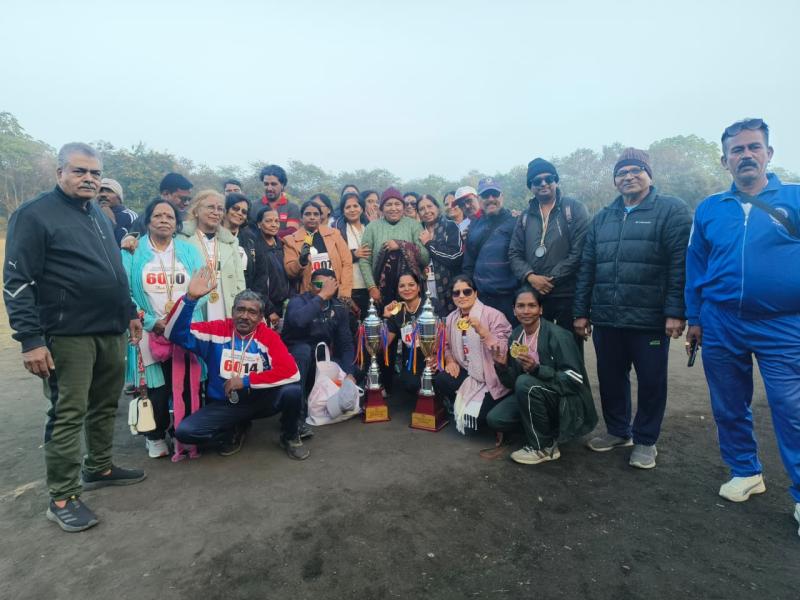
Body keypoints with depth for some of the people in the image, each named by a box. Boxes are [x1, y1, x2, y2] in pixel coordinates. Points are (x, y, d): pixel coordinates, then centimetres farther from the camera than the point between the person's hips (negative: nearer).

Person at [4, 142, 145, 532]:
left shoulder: (99, 215, 16)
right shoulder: (35, 214, -8)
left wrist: (129, 312, 21)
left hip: (111, 331, 7)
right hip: (69, 335, -7)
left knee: (105, 405, 15)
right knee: (68, 413, -1)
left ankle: (99, 468, 32)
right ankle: (62, 498, 11)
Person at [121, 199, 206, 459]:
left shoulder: (189, 250, 7)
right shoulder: (133, 252, 2)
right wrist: (152, 322, -13)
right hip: (151, 332, -1)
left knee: (188, 386, 3)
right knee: (156, 388, 4)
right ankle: (155, 437, 24)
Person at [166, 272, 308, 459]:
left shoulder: (269, 336, -12)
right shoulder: (216, 330, -7)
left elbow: (291, 372, -22)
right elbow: (176, 333, -17)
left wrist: (245, 381, -22)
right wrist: (190, 298, -32)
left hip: (261, 399, -1)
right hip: (224, 404, 2)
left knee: (292, 390, -30)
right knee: (184, 431, -20)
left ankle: (290, 437, 3)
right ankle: (235, 431, 11)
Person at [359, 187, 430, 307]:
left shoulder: (414, 225, 3)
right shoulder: (372, 227, 4)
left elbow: (426, 258, -4)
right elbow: (364, 261, 1)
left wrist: (401, 245, -13)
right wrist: (371, 287, -7)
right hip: (381, 290, 0)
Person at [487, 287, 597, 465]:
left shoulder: (557, 335, -18)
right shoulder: (515, 336, 1)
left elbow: (575, 379, -22)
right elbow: (513, 383, 6)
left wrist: (537, 369, -32)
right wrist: (502, 367, -16)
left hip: (565, 400, -6)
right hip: (532, 396, 6)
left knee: (526, 383, -32)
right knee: (495, 419, -13)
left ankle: (544, 447, -13)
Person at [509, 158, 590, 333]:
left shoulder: (575, 209, 1)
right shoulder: (526, 216, 14)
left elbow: (579, 251, -9)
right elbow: (514, 253, 9)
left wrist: (552, 279, -12)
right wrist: (530, 276, -9)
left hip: (568, 295, -3)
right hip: (533, 296, 4)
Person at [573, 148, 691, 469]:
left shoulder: (672, 210, -1)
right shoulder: (602, 218, 14)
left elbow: (680, 265, -9)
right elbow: (586, 268, 12)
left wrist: (675, 312, -16)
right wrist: (581, 311, 8)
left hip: (651, 319, -4)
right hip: (606, 318, 5)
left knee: (651, 382, 9)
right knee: (611, 378, 14)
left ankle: (645, 440, 26)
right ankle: (617, 430, 33)